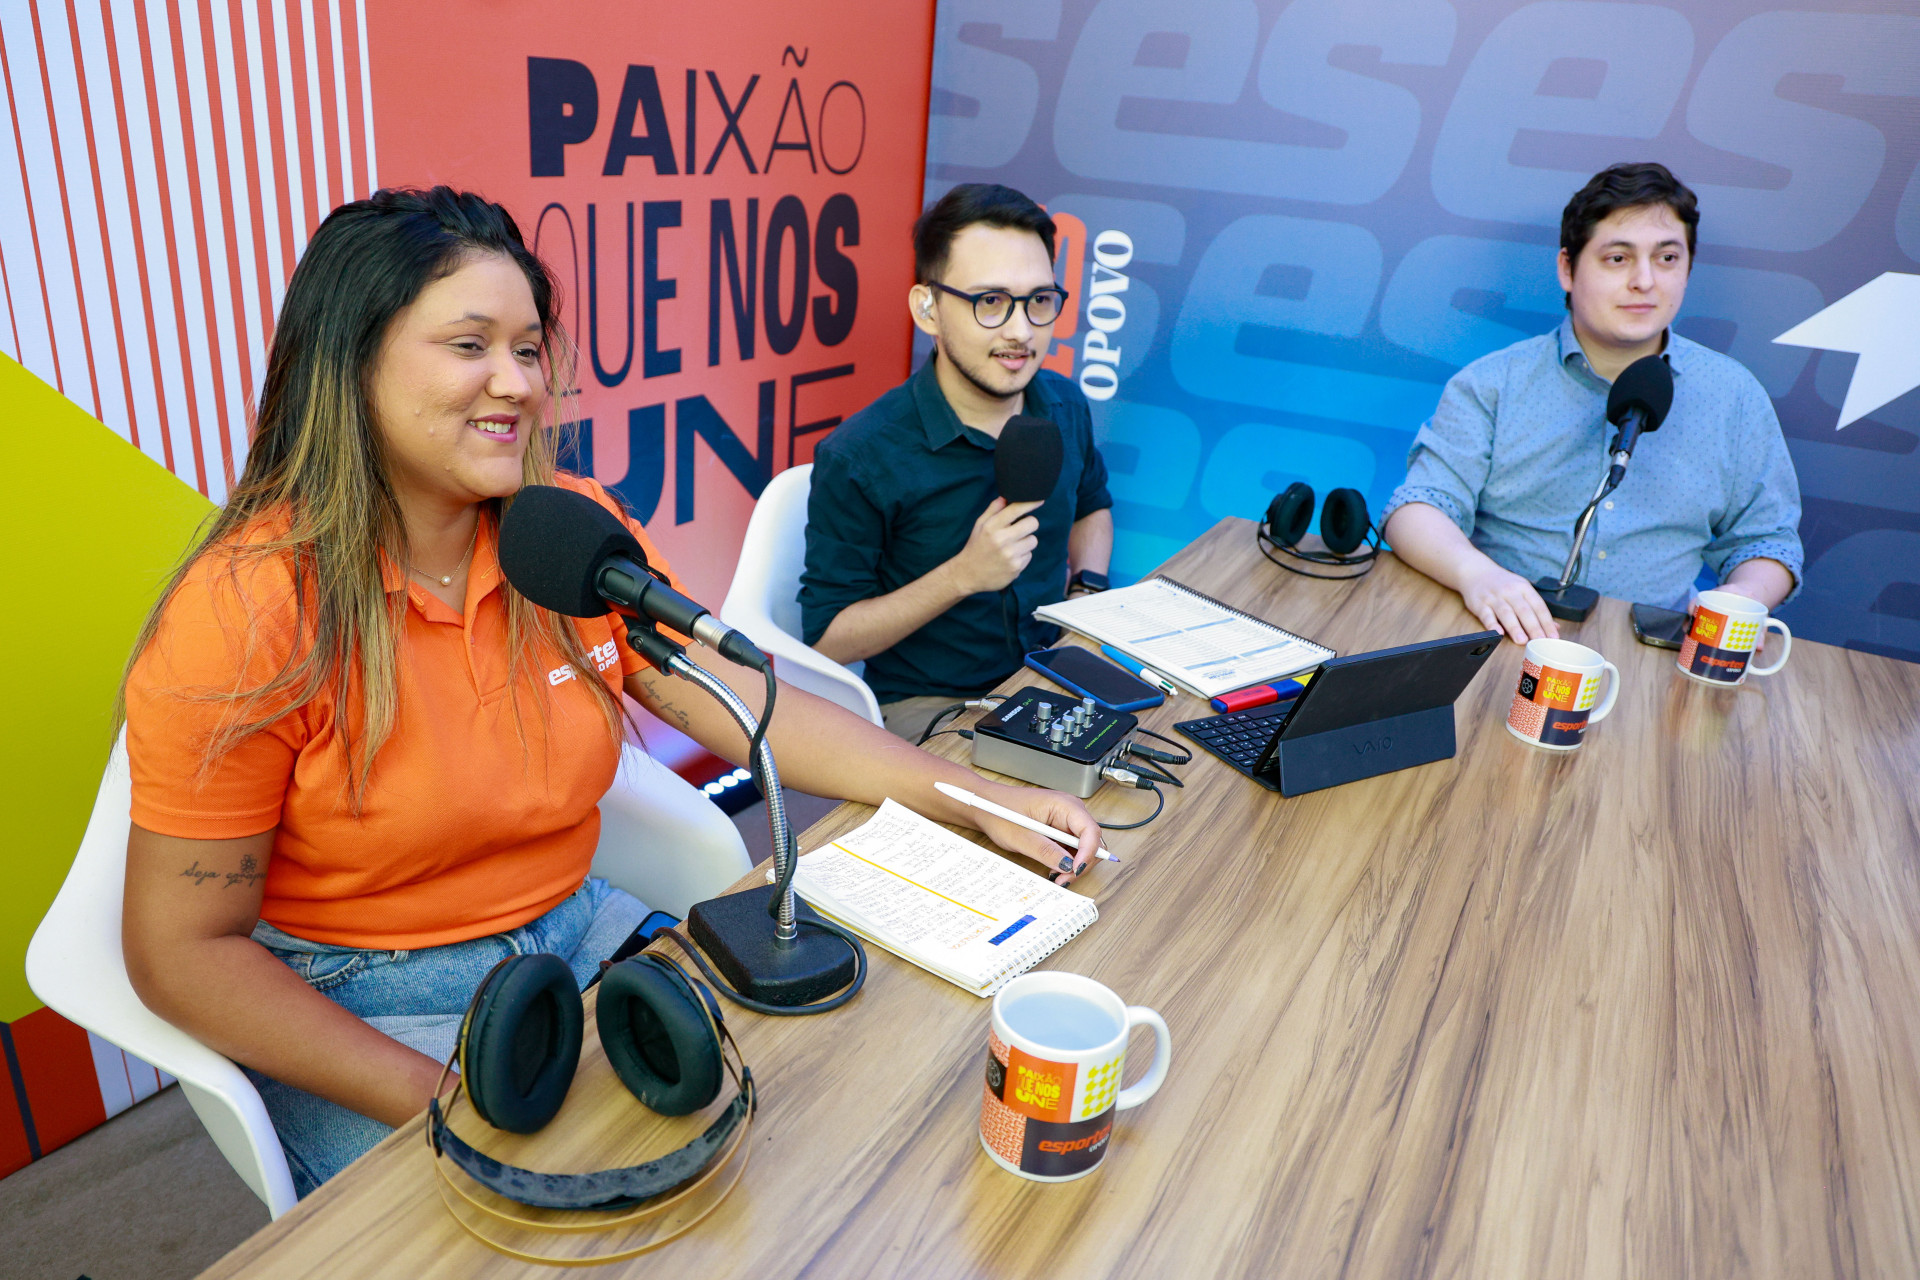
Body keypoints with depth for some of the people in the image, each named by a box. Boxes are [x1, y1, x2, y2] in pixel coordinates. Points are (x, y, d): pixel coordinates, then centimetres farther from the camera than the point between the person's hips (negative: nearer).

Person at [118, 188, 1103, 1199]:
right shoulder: (245, 614, -19)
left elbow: (748, 705, -2)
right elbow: (181, 951, -14)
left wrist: (975, 798, -11)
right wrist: (442, 1096, -23)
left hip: (574, 937, 5)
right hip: (354, 1008, -4)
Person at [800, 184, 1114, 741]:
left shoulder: (1065, 407, 1)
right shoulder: (859, 459, -18)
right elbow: (826, 639, -13)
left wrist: (1089, 592, 2)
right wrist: (964, 575, -24)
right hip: (928, 707, -6)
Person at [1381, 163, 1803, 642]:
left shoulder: (1734, 396, 12)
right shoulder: (1492, 384, 3)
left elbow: (1766, 539, 18)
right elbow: (1416, 508, -7)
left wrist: (1742, 598, -6)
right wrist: (1474, 571, -29)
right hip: (1503, 640, -4)